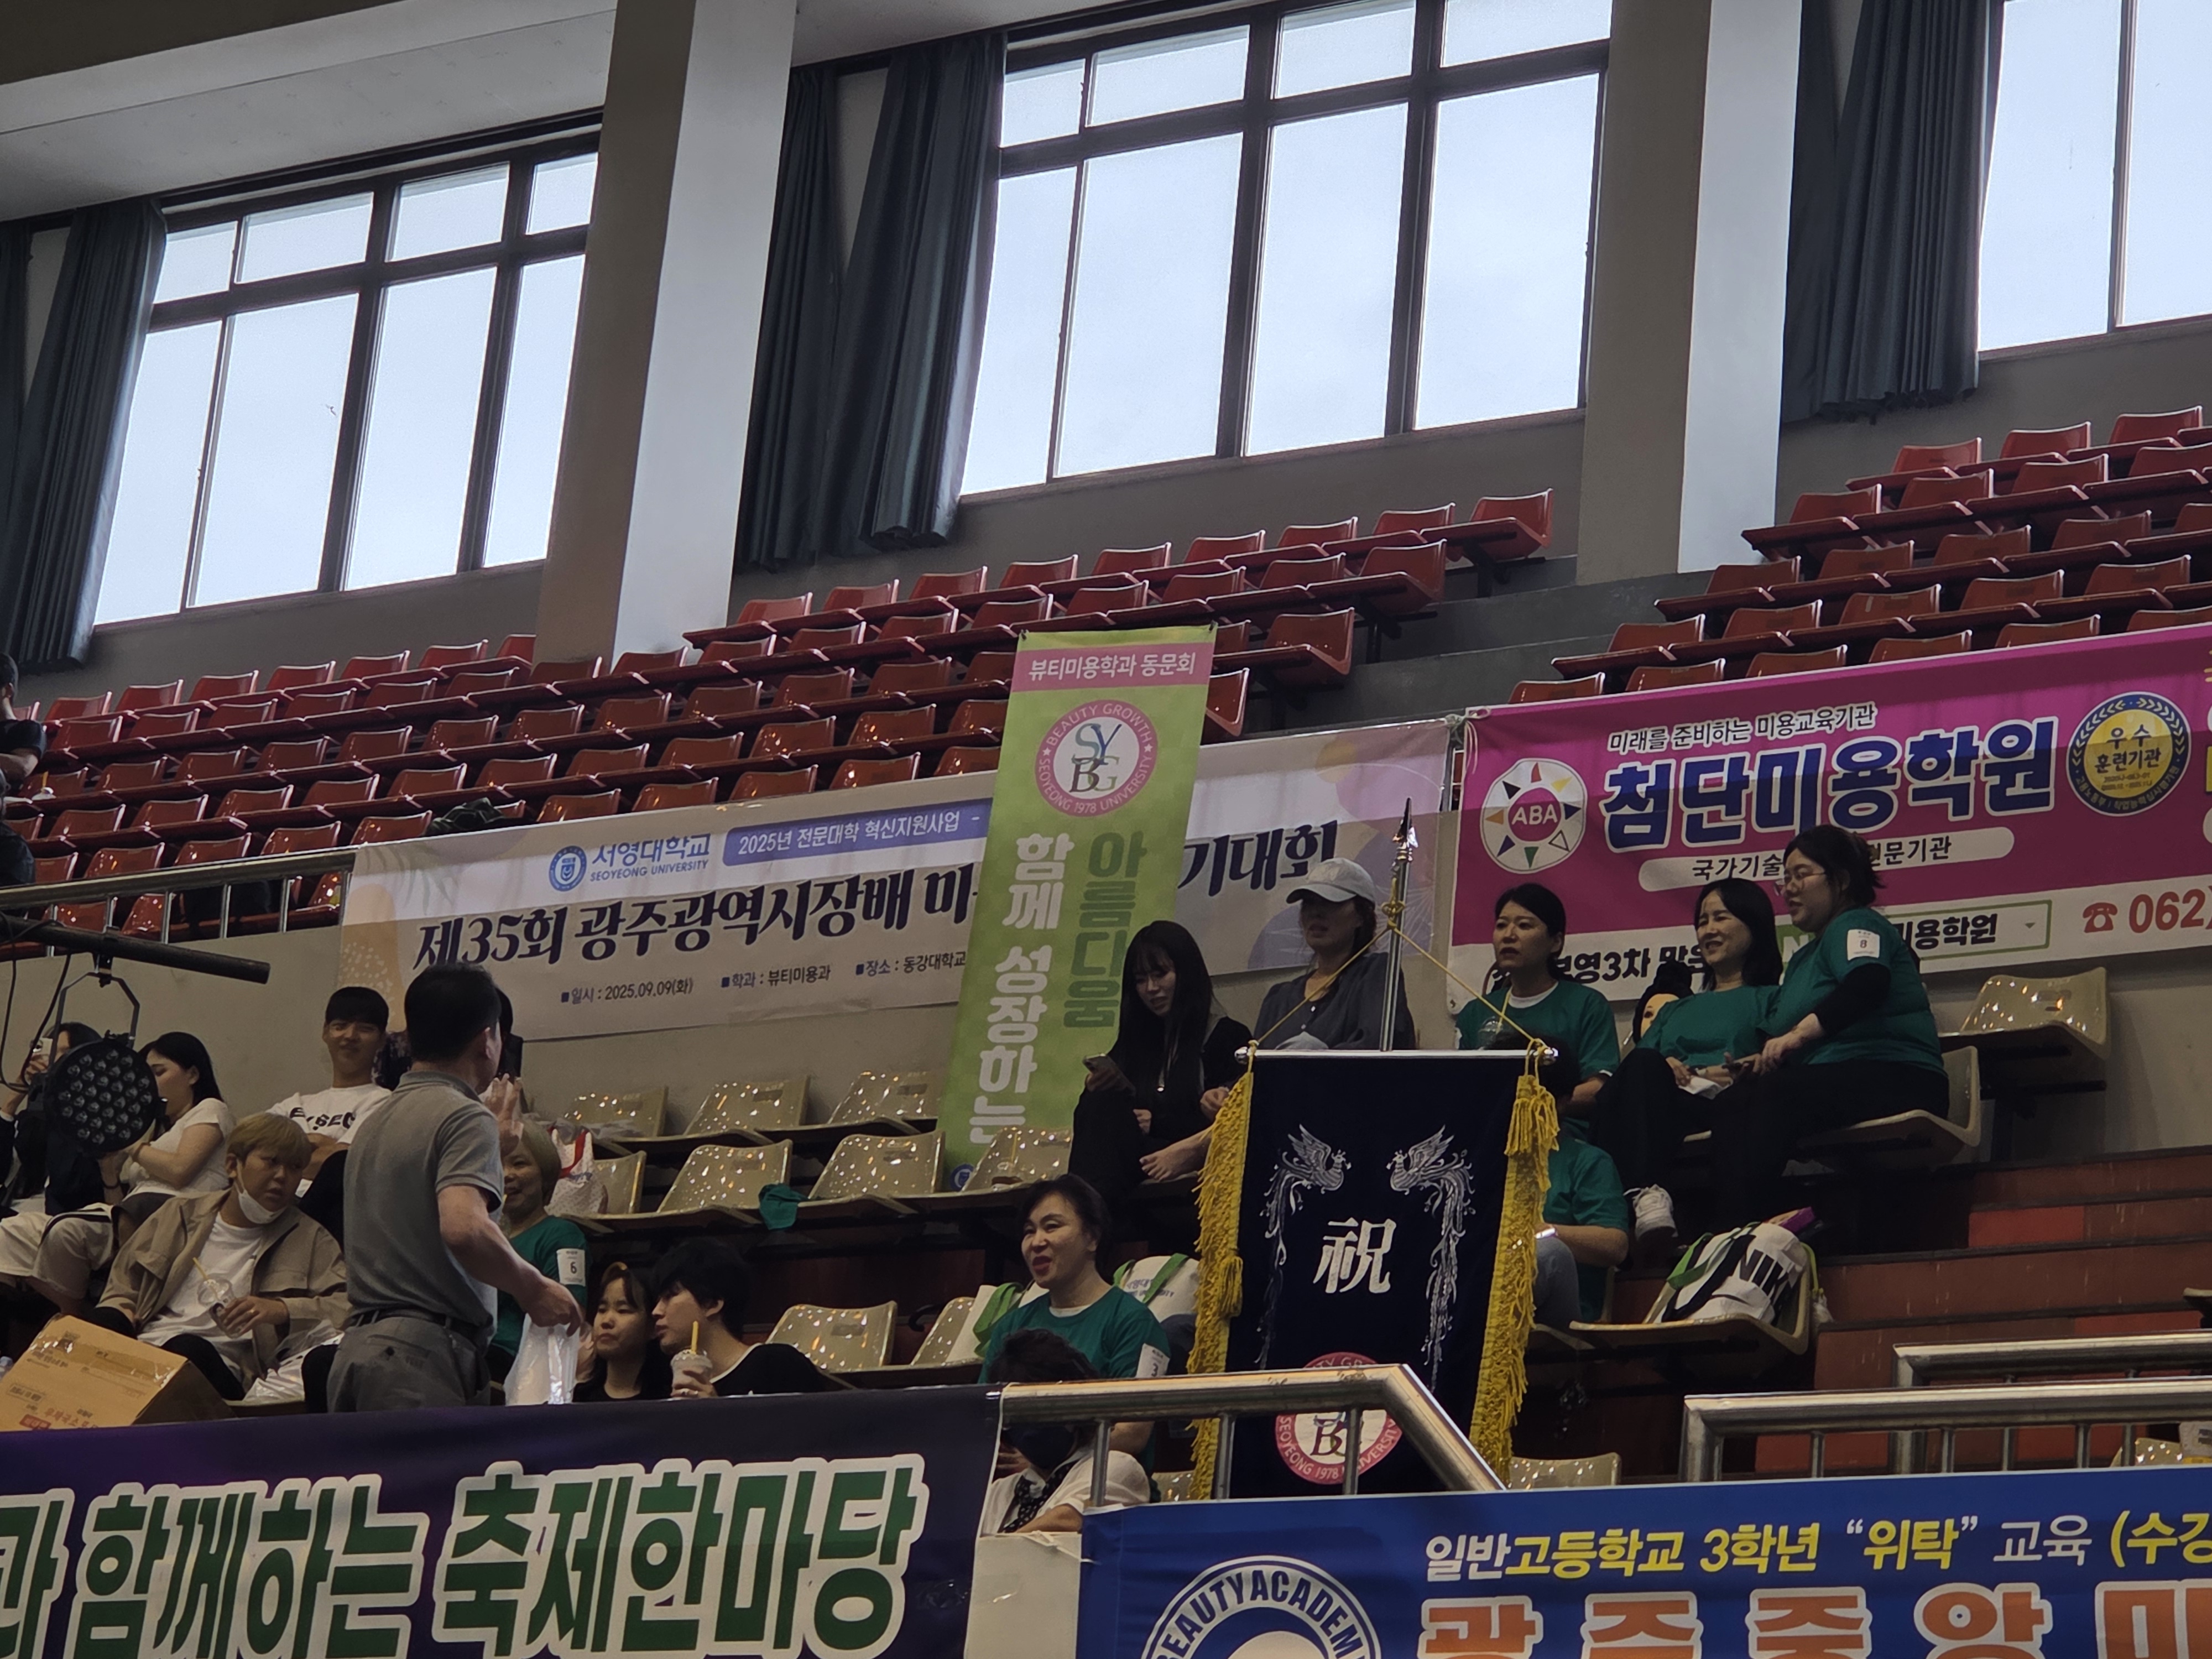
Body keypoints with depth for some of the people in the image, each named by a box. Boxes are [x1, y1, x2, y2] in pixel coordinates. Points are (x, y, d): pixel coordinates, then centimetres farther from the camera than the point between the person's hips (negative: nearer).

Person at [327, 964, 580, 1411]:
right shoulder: (464, 1116, -7)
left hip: (357, 1344, 9)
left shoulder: (375, 1122, 20)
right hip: (426, 1350, -9)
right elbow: (464, 1227, -23)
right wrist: (533, 1289, -10)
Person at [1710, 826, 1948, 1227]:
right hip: (1836, 1082, 8)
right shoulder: (1804, 957, 30)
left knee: (1774, 1096, -34)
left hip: (1897, 1079, -8)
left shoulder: (1856, 925, 2)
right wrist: (1759, 1058, 0)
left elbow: (1868, 983, -21)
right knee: (1733, 1103, -21)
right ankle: (1734, 1232, -39)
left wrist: (1799, 1034, -30)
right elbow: (1774, 1033, 24)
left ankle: (1748, 1225, -46)